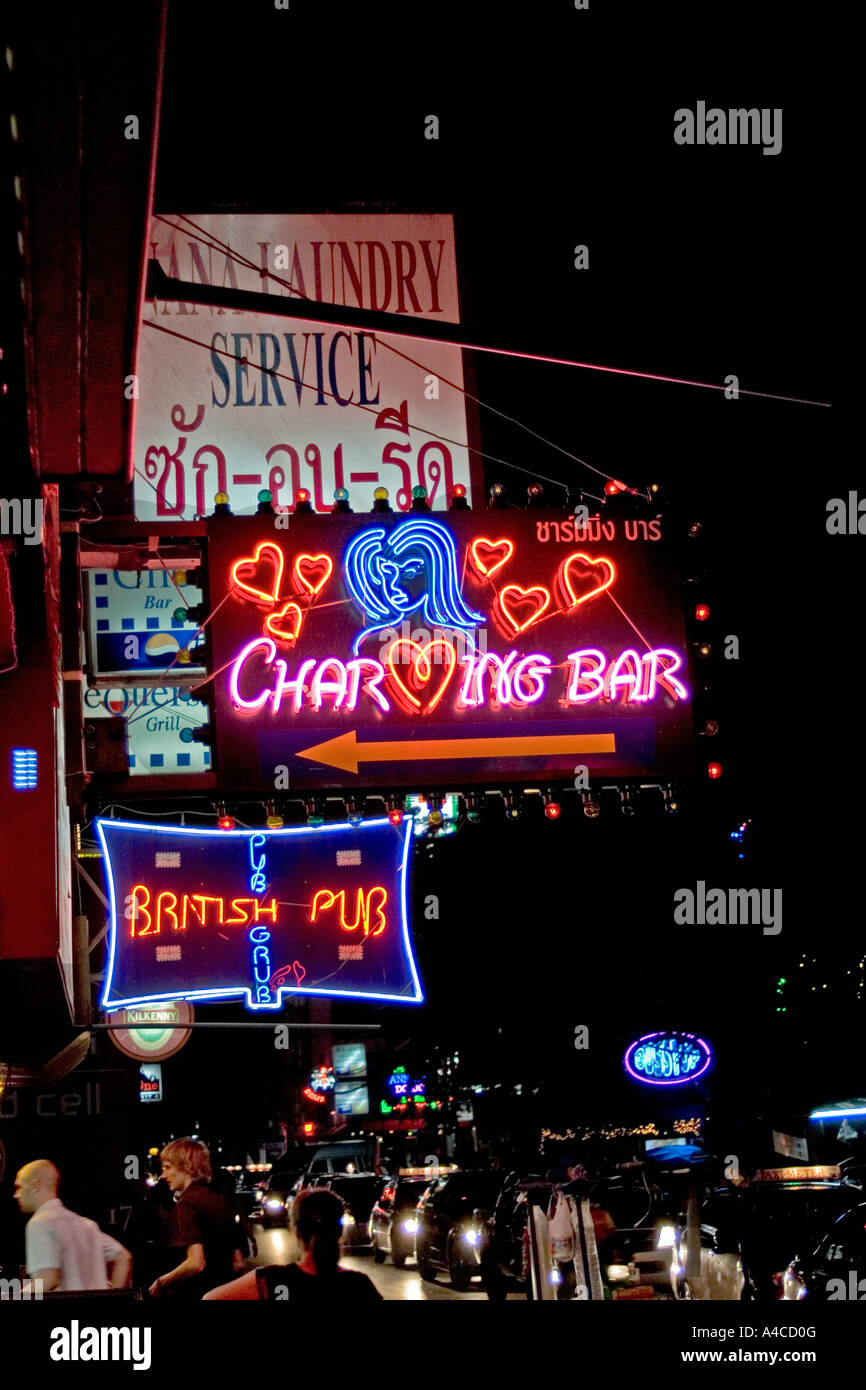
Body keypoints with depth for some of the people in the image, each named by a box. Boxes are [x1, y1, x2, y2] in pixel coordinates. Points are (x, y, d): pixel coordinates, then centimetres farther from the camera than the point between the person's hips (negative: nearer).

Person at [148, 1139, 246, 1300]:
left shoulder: (187, 1203, -12)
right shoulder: (220, 1201, 13)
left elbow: (196, 1263, -22)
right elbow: (238, 1263, 16)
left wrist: (161, 1283, -10)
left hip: (193, 1294, -8)